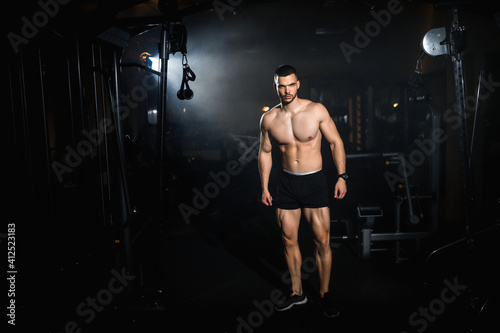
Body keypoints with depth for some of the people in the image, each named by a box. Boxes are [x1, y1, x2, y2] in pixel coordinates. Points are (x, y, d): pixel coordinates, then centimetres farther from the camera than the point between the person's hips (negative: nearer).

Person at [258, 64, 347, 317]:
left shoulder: (317, 110, -7)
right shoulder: (269, 119, -1)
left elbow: (336, 142, -1)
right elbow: (265, 152, 9)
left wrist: (341, 176, -6)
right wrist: (264, 187, 8)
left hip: (314, 182, -2)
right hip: (287, 183, 3)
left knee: (322, 241, 1)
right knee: (289, 241, 9)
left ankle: (325, 294, 21)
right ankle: (297, 292, 27)